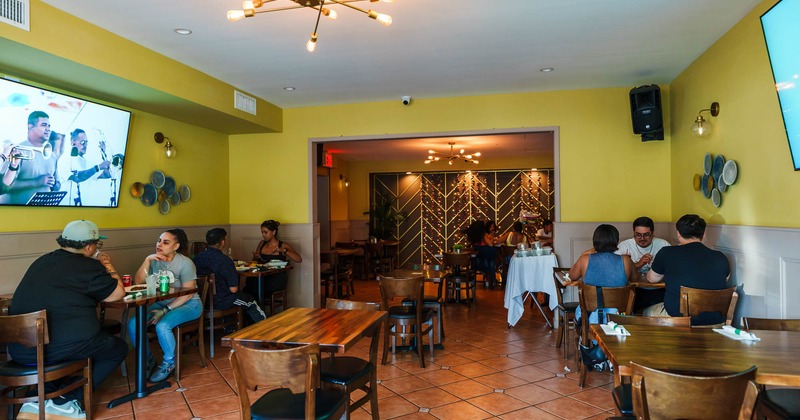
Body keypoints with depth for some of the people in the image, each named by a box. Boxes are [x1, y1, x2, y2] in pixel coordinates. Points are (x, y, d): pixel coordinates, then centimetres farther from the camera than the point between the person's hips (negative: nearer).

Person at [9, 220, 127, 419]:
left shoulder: (42, 261, 13)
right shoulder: (88, 266, -10)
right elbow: (118, 293, 3)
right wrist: (107, 265, 15)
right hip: (59, 348, -8)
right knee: (118, 347, 14)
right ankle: (66, 402, 3)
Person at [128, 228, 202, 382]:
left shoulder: (185, 263, -13)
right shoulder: (154, 260, 4)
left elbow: (187, 294, -15)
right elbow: (138, 282, -7)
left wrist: (165, 311, -21)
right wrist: (147, 260, -16)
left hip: (187, 305, -6)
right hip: (161, 303, 6)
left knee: (162, 326, -31)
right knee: (133, 324, -16)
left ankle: (169, 362, -3)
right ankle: (148, 359, 8)